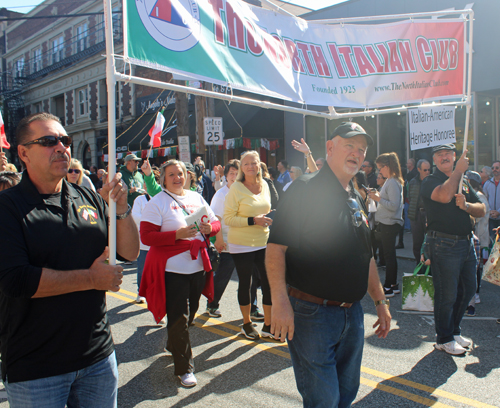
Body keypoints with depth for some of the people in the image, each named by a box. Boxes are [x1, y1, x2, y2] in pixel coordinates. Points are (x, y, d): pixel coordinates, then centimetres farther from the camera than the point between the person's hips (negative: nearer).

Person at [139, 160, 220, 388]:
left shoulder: (196, 198, 11)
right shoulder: (156, 203, -6)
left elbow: (215, 223, 15)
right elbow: (146, 236, -14)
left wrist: (210, 228, -9)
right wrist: (177, 234, -23)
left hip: (197, 266, 6)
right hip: (172, 269, -6)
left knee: (191, 313, 18)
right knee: (178, 318, -2)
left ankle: (172, 345, 45)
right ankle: (184, 368, 12)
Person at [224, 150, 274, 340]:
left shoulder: (264, 185, 6)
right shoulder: (236, 189, -11)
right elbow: (228, 219, -14)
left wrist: (268, 217, 2)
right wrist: (253, 220, -22)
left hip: (263, 242, 5)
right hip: (241, 245, -4)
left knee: (269, 282, 3)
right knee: (245, 283, 8)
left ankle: (268, 325, 18)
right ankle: (247, 323, 28)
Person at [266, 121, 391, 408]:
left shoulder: (356, 199, 12)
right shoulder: (306, 189, -12)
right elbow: (276, 247, -18)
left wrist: (381, 301, 19)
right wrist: (280, 301, -25)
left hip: (352, 314, 8)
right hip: (311, 312, -7)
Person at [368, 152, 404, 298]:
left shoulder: (393, 183, -17)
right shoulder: (390, 181, 13)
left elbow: (394, 206, -23)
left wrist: (378, 198, -16)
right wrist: (378, 195, 6)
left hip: (390, 224, -10)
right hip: (387, 223, 10)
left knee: (389, 256, -3)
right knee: (390, 255, 15)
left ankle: (388, 288, 4)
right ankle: (393, 285, 25)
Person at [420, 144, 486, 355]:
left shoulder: (464, 182, 17)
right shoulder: (430, 182, -4)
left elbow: (482, 210, 12)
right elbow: (445, 195, -28)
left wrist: (466, 205, -9)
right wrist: (459, 170, -18)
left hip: (467, 243, 7)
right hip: (444, 244, -7)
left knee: (468, 290, 15)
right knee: (447, 294, -1)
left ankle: (454, 331, 32)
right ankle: (444, 339, 15)